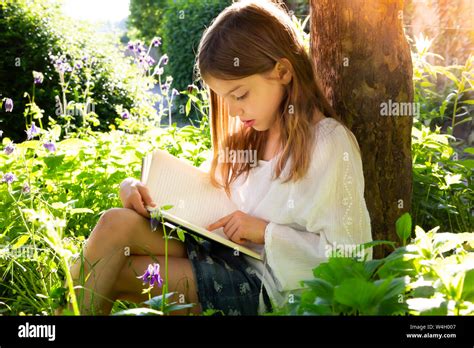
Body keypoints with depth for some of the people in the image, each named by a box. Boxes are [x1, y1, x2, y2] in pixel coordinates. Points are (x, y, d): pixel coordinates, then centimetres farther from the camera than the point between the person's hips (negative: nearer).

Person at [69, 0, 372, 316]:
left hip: (262, 284, -7)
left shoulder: (329, 142, -13)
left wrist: (266, 231, -16)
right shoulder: (248, 134, 11)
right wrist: (138, 188, 0)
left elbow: (350, 252, -15)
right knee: (118, 223, -18)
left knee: (111, 275, -19)